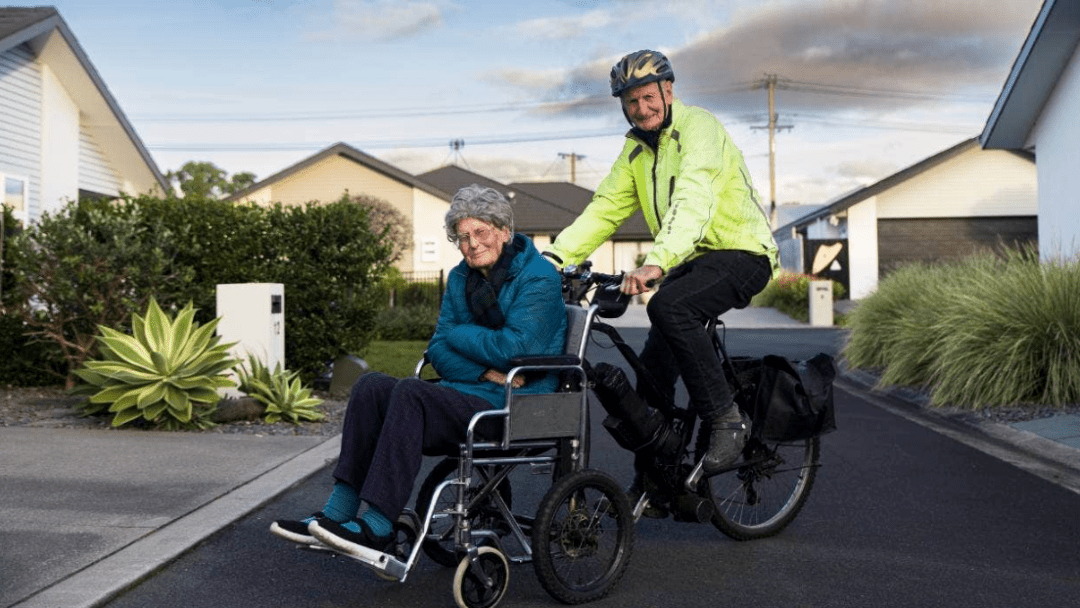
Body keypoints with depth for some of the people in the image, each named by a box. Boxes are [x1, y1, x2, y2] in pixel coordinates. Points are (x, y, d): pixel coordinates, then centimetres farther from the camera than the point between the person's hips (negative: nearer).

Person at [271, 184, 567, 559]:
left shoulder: (539, 278, -8)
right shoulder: (460, 278, 14)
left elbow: (514, 347, -21)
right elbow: (438, 351, 6)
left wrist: (458, 333, -5)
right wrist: (486, 372, -13)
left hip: (514, 410, -7)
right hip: (467, 394, 8)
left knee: (410, 393, -28)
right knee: (372, 386, -11)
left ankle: (375, 528, -28)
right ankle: (338, 513, -13)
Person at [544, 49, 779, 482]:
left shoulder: (698, 127, -14)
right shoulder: (636, 149, 10)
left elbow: (693, 200, -31)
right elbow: (604, 209, 3)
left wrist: (657, 263, -46)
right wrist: (556, 256, -12)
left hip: (740, 252, -8)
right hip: (692, 262, 8)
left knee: (668, 307, -33)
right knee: (653, 366, 3)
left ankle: (726, 419, -19)